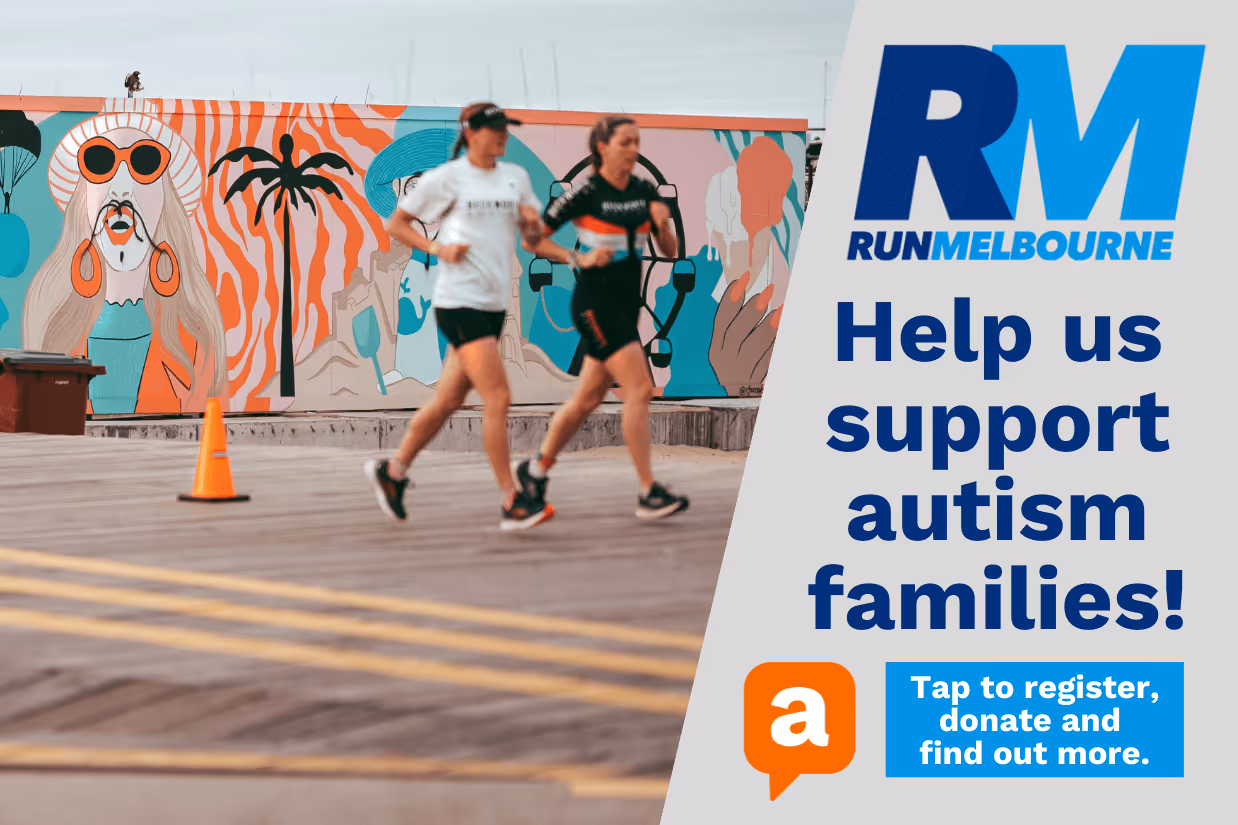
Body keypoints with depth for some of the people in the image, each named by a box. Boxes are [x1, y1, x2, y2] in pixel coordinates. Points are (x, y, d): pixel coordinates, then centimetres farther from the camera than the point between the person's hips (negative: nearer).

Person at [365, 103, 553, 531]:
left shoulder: (516, 177, 13)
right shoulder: (446, 179, -4)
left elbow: (534, 238, 18)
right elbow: (395, 224, 4)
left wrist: (533, 222, -5)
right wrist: (436, 248, -10)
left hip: (494, 303, 7)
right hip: (458, 299, -7)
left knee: (448, 400, 12)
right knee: (497, 398, -14)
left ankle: (392, 470, 30)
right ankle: (513, 503, -12)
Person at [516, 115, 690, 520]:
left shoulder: (645, 191, 6)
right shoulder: (585, 193, -11)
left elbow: (670, 251, 8)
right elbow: (532, 240, -7)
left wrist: (663, 224, -11)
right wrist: (578, 259, -17)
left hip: (626, 304, 7)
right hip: (595, 302, -7)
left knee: (587, 398, 13)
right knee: (640, 389, -16)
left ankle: (536, 468, 31)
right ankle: (649, 493, -14)